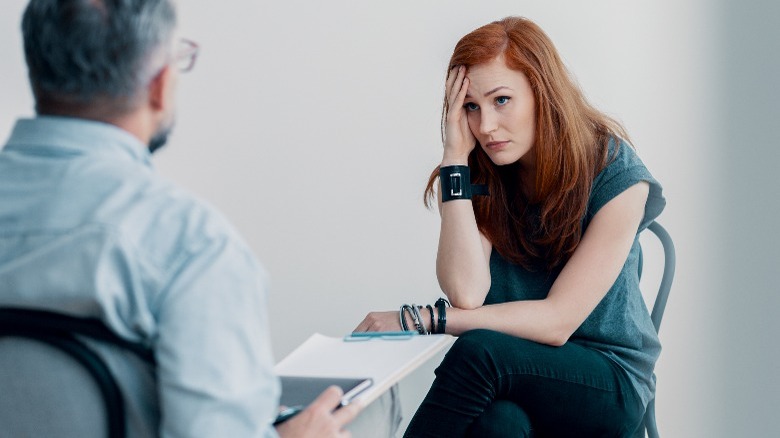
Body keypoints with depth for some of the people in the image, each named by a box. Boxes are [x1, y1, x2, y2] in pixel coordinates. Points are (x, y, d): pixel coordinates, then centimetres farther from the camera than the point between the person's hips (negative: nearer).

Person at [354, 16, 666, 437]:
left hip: (606, 381, -2)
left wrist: (419, 319, -19)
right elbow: (467, 294, -16)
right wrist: (455, 160, -18)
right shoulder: (483, 175, 0)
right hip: (516, 378, 2)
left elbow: (556, 322, -16)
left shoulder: (615, 173, -13)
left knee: (479, 351, -33)